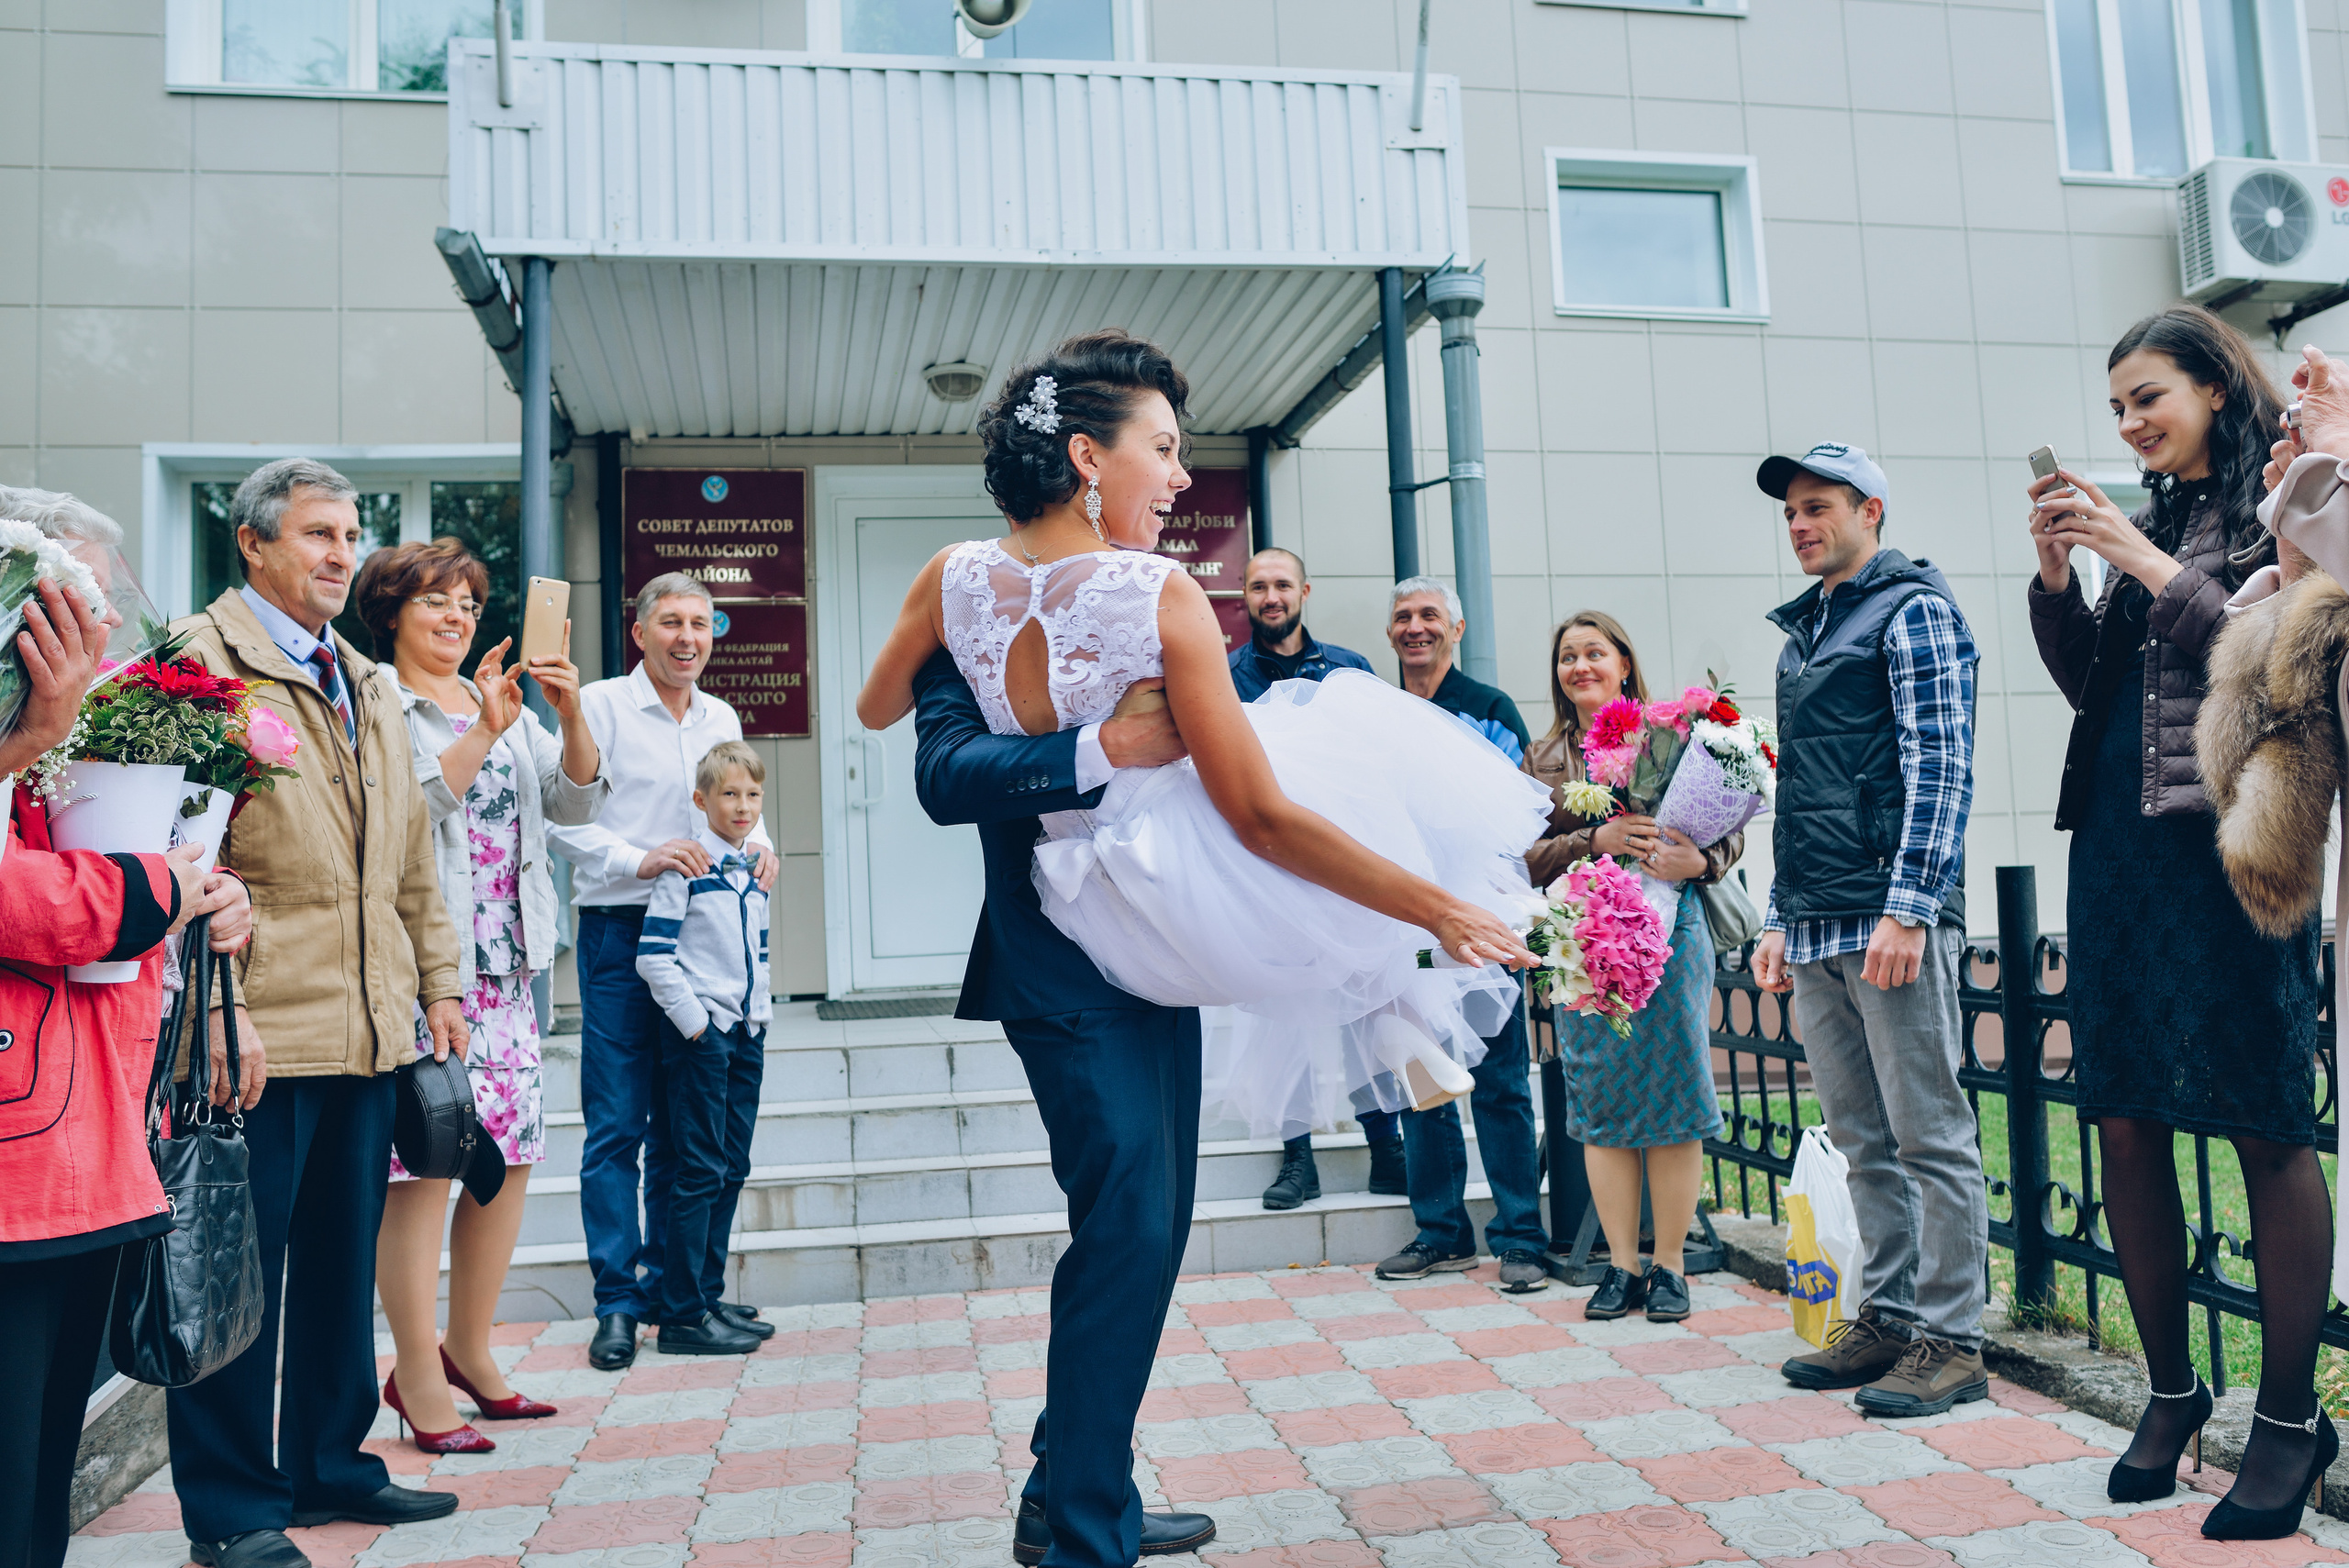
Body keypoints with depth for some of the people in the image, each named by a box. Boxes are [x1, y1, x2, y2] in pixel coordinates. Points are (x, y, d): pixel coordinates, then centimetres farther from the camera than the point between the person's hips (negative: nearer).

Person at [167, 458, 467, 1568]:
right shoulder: (201, 659, -5)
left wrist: (437, 984, 16)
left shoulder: (365, 686, 19)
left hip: (368, 1035, 7)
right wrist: (217, 1005, -18)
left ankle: (327, 1464, 29)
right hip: (261, 1036, -7)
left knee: (344, 1265, 15)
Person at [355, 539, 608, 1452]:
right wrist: (484, 733, -21)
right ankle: (417, 1372, 7)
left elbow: (577, 803, 8)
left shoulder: (507, 704, 18)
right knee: (422, 1161, -5)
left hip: (506, 964, 7)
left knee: (511, 1153, 8)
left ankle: (469, 1348, 23)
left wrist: (571, 718, -8)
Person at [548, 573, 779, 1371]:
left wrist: (760, 845, -1)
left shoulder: (722, 719, 15)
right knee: (617, 1124, -3)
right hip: (620, 930, -5)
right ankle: (618, 1301, 6)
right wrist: (639, 860, -21)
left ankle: (671, 1284, 22)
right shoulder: (599, 705, -2)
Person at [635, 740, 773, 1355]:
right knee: (701, 1171, -5)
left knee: (731, 1169, 11)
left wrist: (761, 1010, 11)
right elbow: (653, 957, -14)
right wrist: (694, 1021, -15)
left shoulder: (755, 872, 12)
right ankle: (683, 1316, 2)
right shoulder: (685, 868, -10)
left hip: (746, 1033, 7)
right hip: (699, 1032, -7)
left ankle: (708, 1294, 21)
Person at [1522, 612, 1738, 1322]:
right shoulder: (1541, 761, 13)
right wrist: (1597, 840, -13)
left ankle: (1669, 1268, 14)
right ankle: (1622, 1266, 16)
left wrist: (1698, 860, -17)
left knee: (1672, 1099, 1)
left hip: (1668, 934, -2)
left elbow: (1730, 829, 4)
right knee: (1600, 1106, 5)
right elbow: (1528, 857, 3)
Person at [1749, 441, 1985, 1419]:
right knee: (1862, 1142, 12)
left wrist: (1907, 905, -19)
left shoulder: (1912, 611, -1)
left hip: (1893, 922, -8)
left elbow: (1940, 766, -11)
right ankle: (1887, 1317, 21)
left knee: (1930, 1137, -1)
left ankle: (1950, 1339, 7)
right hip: (1816, 932, 8)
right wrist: (1779, 920, 19)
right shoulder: (1801, 635, 22)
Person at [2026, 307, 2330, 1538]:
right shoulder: (2149, 516, 20)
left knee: (2265, 1125, -2)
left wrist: (2150, 567, -11)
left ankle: (2289, 1415, 10)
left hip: (2229, 836, -6)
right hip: (2119, 837, 7)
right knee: (2125, 1122, 6)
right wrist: (2057, 578, 5)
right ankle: (2171, 1391, 19)